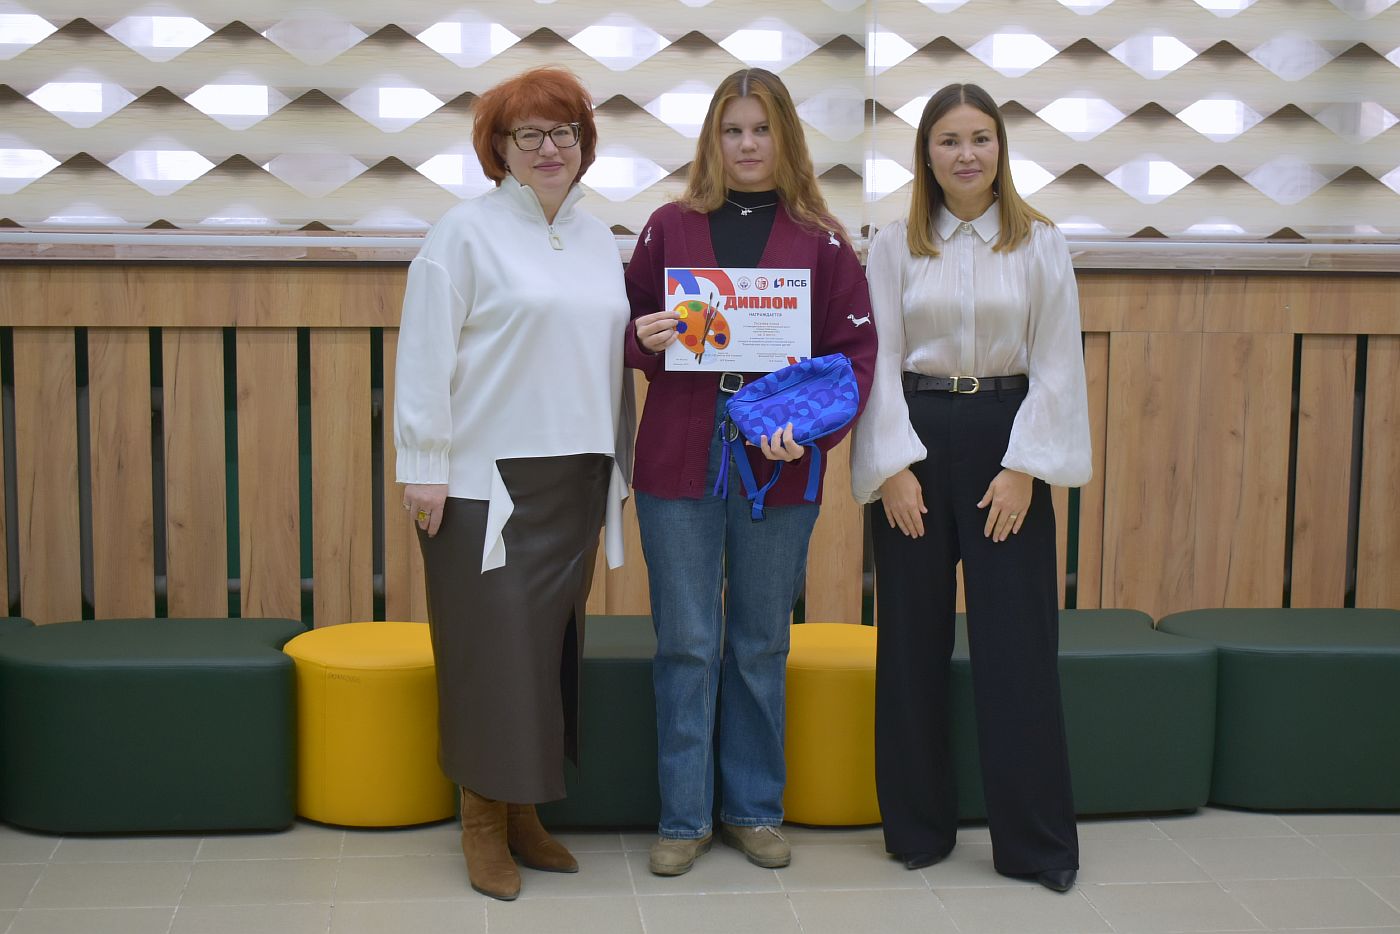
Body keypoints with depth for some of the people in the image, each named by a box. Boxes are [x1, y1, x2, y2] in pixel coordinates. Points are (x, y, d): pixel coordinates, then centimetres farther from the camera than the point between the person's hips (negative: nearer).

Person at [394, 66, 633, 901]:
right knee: (494, 647, -3)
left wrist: (620, 469, 14)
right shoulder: (467, 233, -4)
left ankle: (525, 811, 21)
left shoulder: (600, 241, 13)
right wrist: (423, 471, -12)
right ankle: (483, 825, 9)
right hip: (487, 480, -5)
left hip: (576, 478, 6)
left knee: (552, 644, 9)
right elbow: (425, 358, -8)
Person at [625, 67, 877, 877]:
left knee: (762, 645, 10)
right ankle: (685, 817, 14)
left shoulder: (820, 240, 4)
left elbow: (855, 346, 0)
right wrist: (641, 337, -13)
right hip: (680, 464, 0)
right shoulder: (670, 227, 6)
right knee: (687, 644, 3)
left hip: (777, 468, 0)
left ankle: (755, 808, 23)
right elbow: (631, 323, 11)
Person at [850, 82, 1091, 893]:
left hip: (1005, 439, -1)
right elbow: (880, 361, 0)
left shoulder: (1040, 243, 1)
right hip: (914, 440, 1)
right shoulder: (896, 245, 3)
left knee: (1018, 644, 0)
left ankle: (1037, 840, 9)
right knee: (913, 642, 7)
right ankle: (918, 826, 20)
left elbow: (1056, 363, -2)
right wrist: (894, 467, -9)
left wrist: (1023, 468, -10)